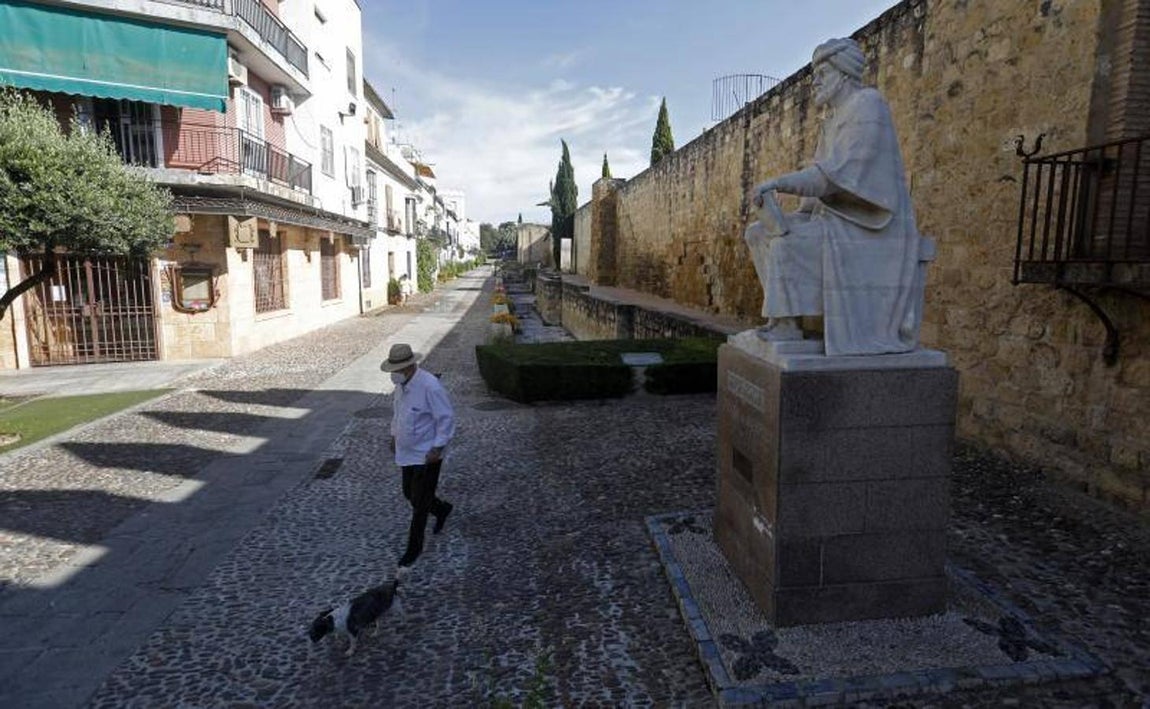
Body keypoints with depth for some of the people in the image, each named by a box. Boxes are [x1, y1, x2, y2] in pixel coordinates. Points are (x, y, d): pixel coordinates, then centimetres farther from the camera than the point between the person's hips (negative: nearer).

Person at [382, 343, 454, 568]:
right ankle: (442, 509, 45)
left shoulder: (430, 386, -26)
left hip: (426, 455, -8)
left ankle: (414, 548, 19)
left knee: (420, 503, 2)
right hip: (406, 453, 8)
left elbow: (447, 419, -21)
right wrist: (394, 435, 18)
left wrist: (437, 448, -21)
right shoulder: (401, 383, 0)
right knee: (409, 494, 19)